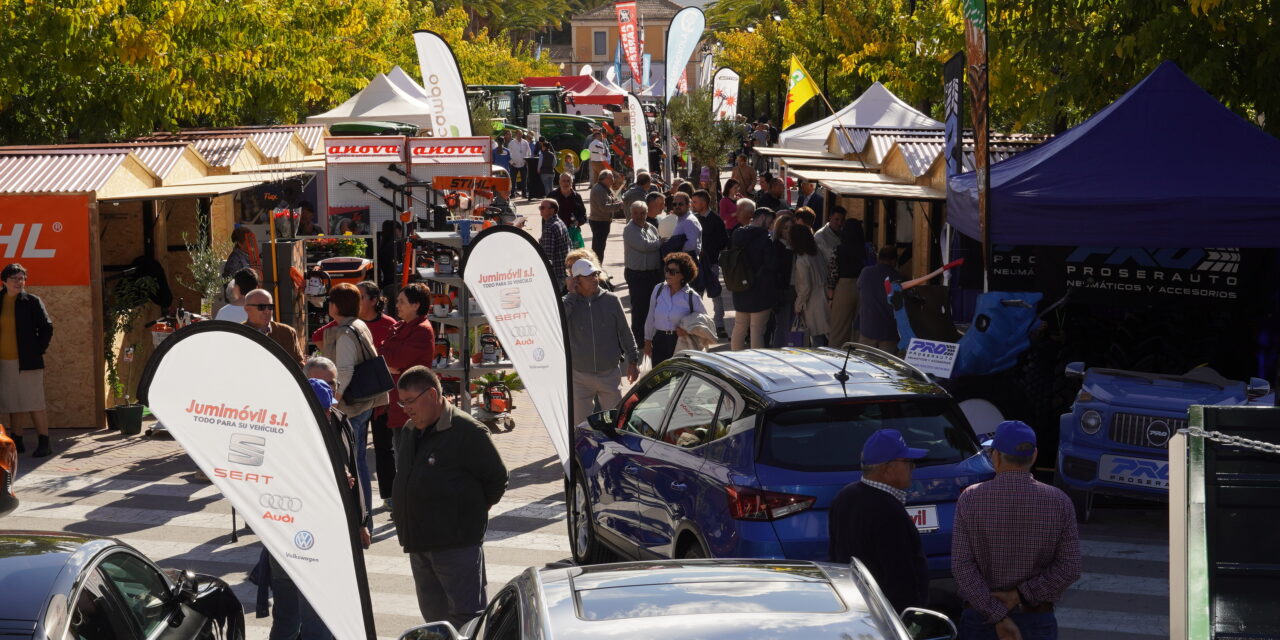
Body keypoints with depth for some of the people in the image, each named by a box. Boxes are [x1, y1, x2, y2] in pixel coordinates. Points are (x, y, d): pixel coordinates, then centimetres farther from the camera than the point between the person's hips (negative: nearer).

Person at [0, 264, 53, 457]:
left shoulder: (32, 301, -2)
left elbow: (47, 328, -1)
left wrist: (38, 350, -6)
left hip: (27, 361, -4)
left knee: (35, 404, -6)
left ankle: (44, 443, -4)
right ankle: (17, 443, 15)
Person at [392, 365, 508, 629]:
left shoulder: (467, 431, -13)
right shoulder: (407, 433, 12)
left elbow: (496, 478, -8)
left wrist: (476, 509, 3)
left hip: (457, 542, -8)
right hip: (417, 541, 8)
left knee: (465, 616, -7)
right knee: (433, 615, 15)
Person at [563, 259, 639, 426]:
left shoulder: (611, 300, -3)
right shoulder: (569, 303, -5)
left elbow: (625, 332, 5)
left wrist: (633, 360, 5)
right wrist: (571, 294, -20)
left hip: (610, 374, 1)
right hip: (580, 376, -1)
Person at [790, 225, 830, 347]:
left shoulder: (801, 261, -17)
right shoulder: (817, 256, 6)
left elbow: (805, 287, -17)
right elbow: (825, 279, 11)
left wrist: (798, 306, -4)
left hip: (812, 307, -8)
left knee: (817, 343, -4)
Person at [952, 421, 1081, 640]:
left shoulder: (970, 499, -7)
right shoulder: (1059, 502, -4)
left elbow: (962, 566, -13)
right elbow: (1069, 568, -8)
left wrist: (997, 616, -14)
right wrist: (1022, 595, -8)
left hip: (980, 620, -1)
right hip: (1038, 621, 1)